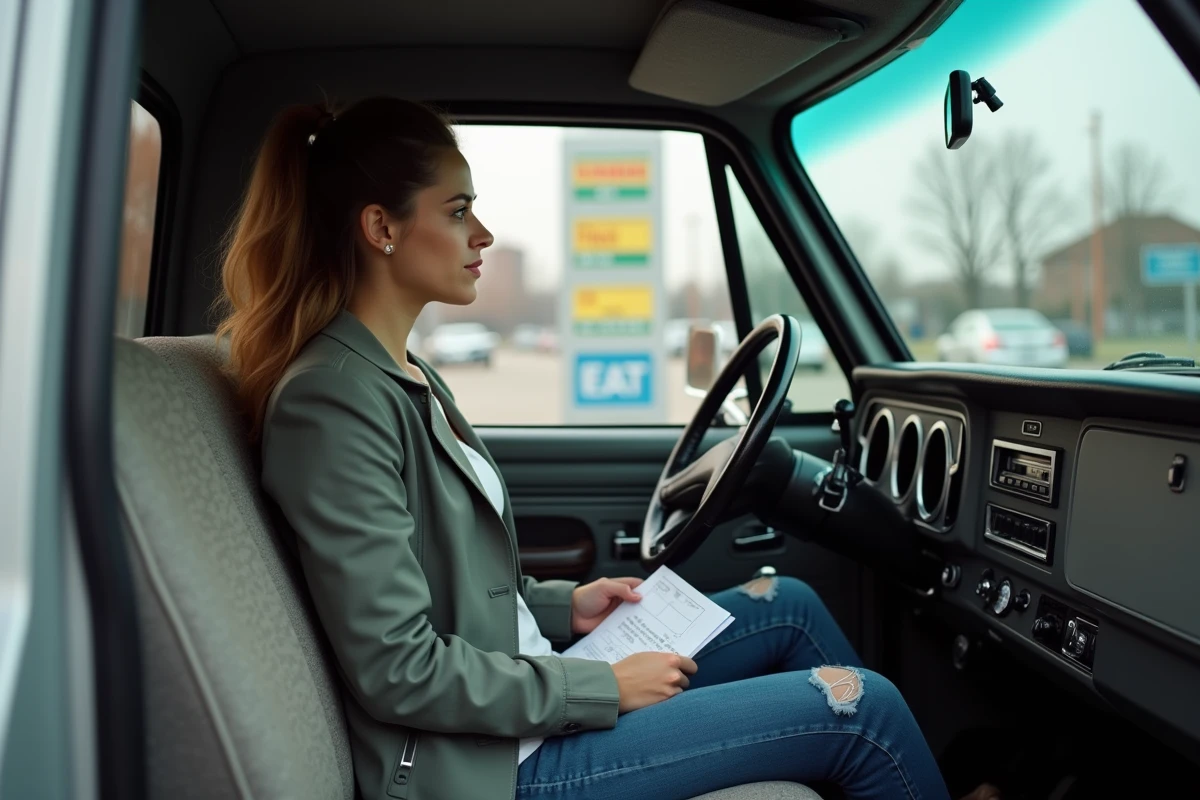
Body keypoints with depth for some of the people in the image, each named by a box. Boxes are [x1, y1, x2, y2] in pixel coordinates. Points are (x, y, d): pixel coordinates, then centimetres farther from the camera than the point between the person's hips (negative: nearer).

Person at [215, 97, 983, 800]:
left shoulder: (397, 373, 7)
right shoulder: (333, 400, -22)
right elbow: (399, 671, -23)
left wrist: (564, 604, 6)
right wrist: (605, 688, -16)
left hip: (514, 693, 9)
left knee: (787, 604, 15)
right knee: (857, 706, -7)